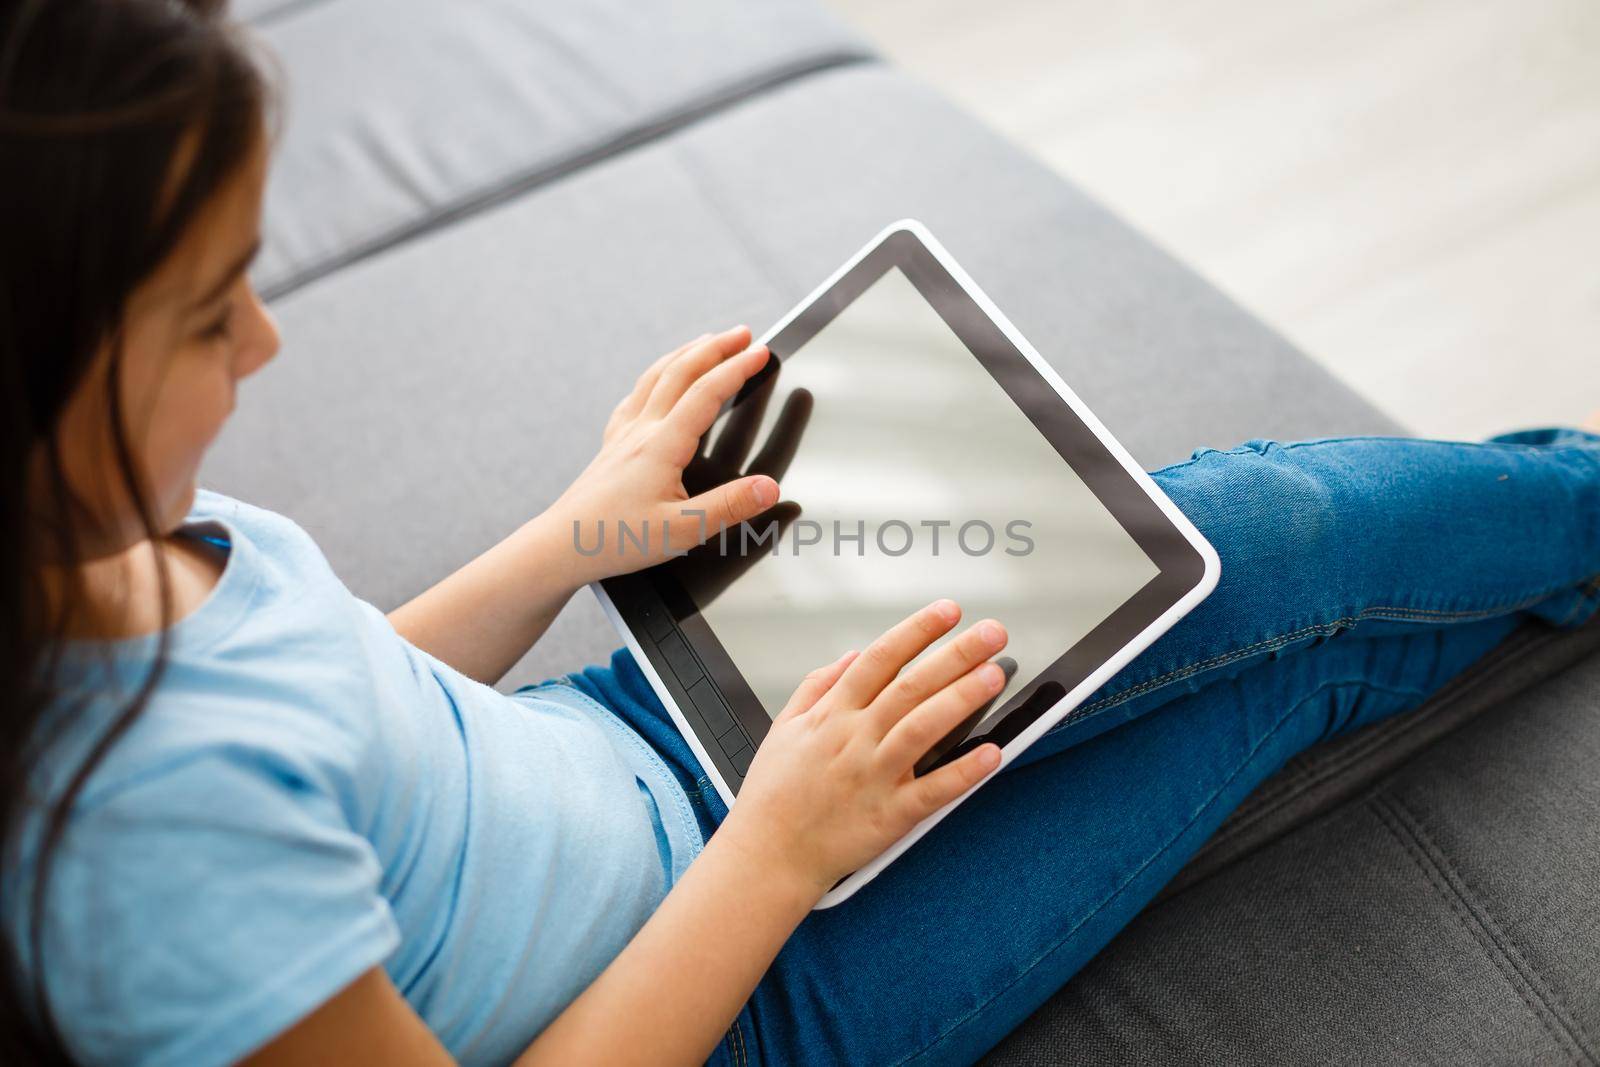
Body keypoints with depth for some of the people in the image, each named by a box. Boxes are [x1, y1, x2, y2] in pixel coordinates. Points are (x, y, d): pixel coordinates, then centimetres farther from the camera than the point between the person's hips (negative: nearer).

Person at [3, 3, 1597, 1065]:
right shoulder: (147, 812, -37)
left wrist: (577, 538, 0)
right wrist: (777, 853, -22)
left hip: (609, 752, 7)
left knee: (1267, 534, 4)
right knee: (1285, 558, -4)